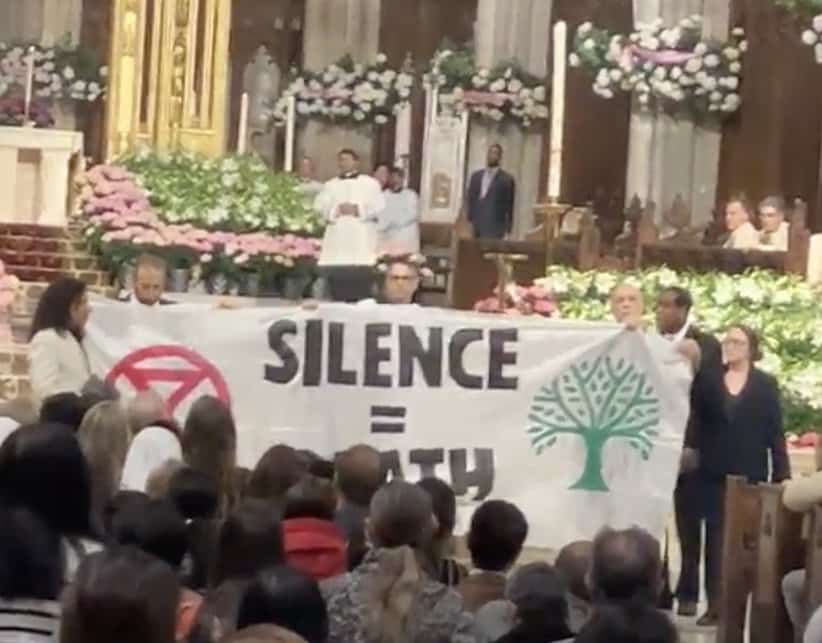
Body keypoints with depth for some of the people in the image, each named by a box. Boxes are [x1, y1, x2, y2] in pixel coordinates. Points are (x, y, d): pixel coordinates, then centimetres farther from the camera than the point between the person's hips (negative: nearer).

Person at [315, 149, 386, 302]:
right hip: (337, 239, 3)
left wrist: (357, 209, -11)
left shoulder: (370, 183, 11)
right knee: (336, 277, -3)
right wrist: (336, 210, -10)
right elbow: (319, 207, 7)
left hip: (362, 240, -3)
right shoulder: (330, 185, 19)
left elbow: (379, 207, 0)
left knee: (362, 286, -11)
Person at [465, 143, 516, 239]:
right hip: (476, 227, 5)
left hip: (494, 229, -5)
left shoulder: (507, 179, 0)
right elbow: (469, 199, 16)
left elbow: (509, 207, -1)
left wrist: (507, 230, -4)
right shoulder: (476, 176, 15)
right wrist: (469, 220, 7)